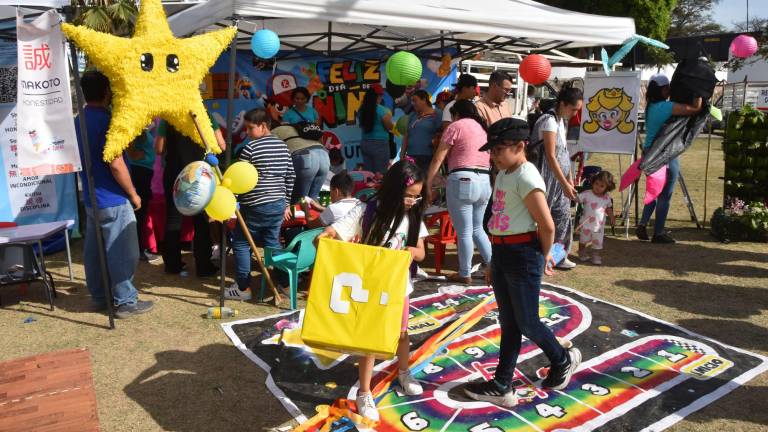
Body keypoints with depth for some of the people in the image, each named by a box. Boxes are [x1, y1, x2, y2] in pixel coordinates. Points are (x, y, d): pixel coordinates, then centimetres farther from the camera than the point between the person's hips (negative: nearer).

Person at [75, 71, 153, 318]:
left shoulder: (80, 120, 10)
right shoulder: (105, 120, -18)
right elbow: (115, 164, -21)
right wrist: (133, 194, -12)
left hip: (91, 198, 9)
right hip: (112, 200, -9)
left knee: (94, 250, 14)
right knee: (122, 252, -1)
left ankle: (99, 297, 24)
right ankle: (126, 302, 6)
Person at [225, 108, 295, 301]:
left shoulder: (250, 148, -11)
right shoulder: (283, 146, 8)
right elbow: (290, 177, 12)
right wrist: (286, 204, 18)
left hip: (255, 206, -6)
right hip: (278, 205, 7)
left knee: (241, 243, 6)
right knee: (272, 243, 15)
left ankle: (243, 288, 10)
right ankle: (280, 283, 17)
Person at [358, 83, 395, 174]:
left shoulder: (362, 109, 3)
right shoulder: (382, 110, -14)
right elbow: (390, 127, -4)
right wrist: (389, 115, 13)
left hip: (364, 144, 6)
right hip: (379, 144, -6)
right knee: (380, 174, 0)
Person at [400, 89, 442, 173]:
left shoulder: (436, 115, 2)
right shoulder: (413, 116, 19)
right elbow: (406, 136, 19)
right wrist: (402, 153, 14)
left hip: (428, 157, -5)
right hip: (411, 157, 5)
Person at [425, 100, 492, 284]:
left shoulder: (456, 126, 1)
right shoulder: (484, 127, 22)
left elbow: (438, 159, -2)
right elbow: (492, 158, 16)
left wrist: (428, 185, 2)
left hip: (463, 180, -7)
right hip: (485, 181, 7)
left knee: (464, 232, 3)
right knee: (477, 229, 21)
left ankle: (465, 274, 13)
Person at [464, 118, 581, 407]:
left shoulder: (526, 177, -17)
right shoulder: (503, 175, 11)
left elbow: (547, 225, -20)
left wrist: (544, 256, -4)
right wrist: (495, 262, 18)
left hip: (523, 254, -9)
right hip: (501, 253, 9)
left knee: (526, 323, 5)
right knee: (508, 322, 14)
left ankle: (564, 361, 33)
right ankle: (502, 387, 23)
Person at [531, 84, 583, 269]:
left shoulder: (561, 120, 11)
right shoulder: (549, 121, -17)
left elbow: (563, 154, 15)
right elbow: (550, 156, -21)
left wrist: (570, 179, 13)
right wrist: (565, 184, -20)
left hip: (560, 178, 9)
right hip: (548, 178, -9)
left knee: (563, 215, 12)